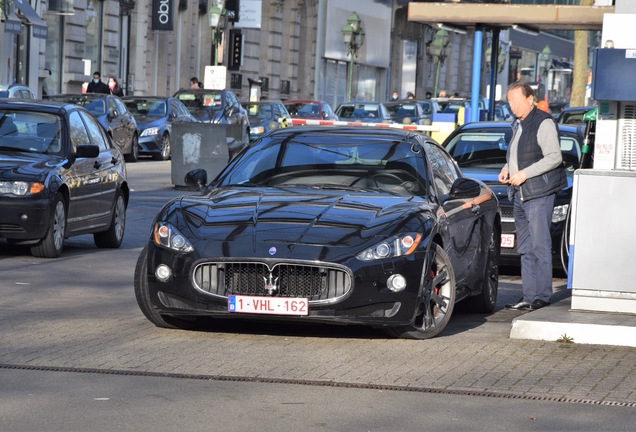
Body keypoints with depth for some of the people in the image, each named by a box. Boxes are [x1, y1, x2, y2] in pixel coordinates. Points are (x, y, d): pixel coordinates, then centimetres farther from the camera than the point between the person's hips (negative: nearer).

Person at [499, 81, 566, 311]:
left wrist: (524, 174, -18)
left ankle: (542, 296, -7)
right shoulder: (518, 125, 18)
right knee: (525, 249, 8)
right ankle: (528, 296, 11)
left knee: (540, 246, -8)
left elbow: (554, 157, -16)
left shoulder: (543, 123, -9)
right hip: (519, 195, 9)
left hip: (539, 194, -9)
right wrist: (506, 170, 9)